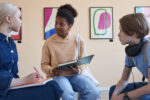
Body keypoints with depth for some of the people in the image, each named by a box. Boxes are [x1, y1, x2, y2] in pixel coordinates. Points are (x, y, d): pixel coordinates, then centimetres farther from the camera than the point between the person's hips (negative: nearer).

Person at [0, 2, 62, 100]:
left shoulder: (11, 43, 15)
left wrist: (27, 79, 1)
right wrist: (24, 80, -13)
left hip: (11, 87, 8)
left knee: (53, 86, -12)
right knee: (51, 89, -22)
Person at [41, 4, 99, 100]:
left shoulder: (78, 40, 1)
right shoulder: (49, 42, -4)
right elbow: (44, 64, 2)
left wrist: (78, 70, -16)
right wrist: (51, 71, -19)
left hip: (75, 75, 3)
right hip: (57, 76, -2)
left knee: (94, 92, -22)